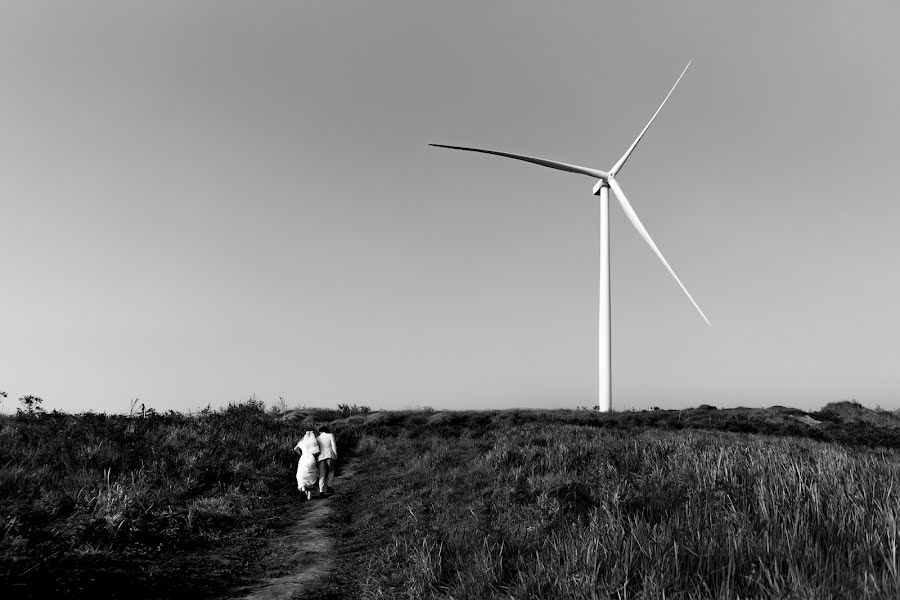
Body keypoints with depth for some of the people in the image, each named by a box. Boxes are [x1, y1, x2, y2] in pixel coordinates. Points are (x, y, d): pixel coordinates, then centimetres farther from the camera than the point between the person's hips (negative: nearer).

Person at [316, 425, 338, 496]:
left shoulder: (317, 439, 16)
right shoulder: (330, 435, 9)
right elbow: (333, 445, -1)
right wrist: (335, 455, 0)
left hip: (321, 457, 2)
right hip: (329, 455, -2)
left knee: (322, 474, 1)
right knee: (331, 471, 14)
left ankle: (321, 491, -10)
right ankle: (328, 487, 2)